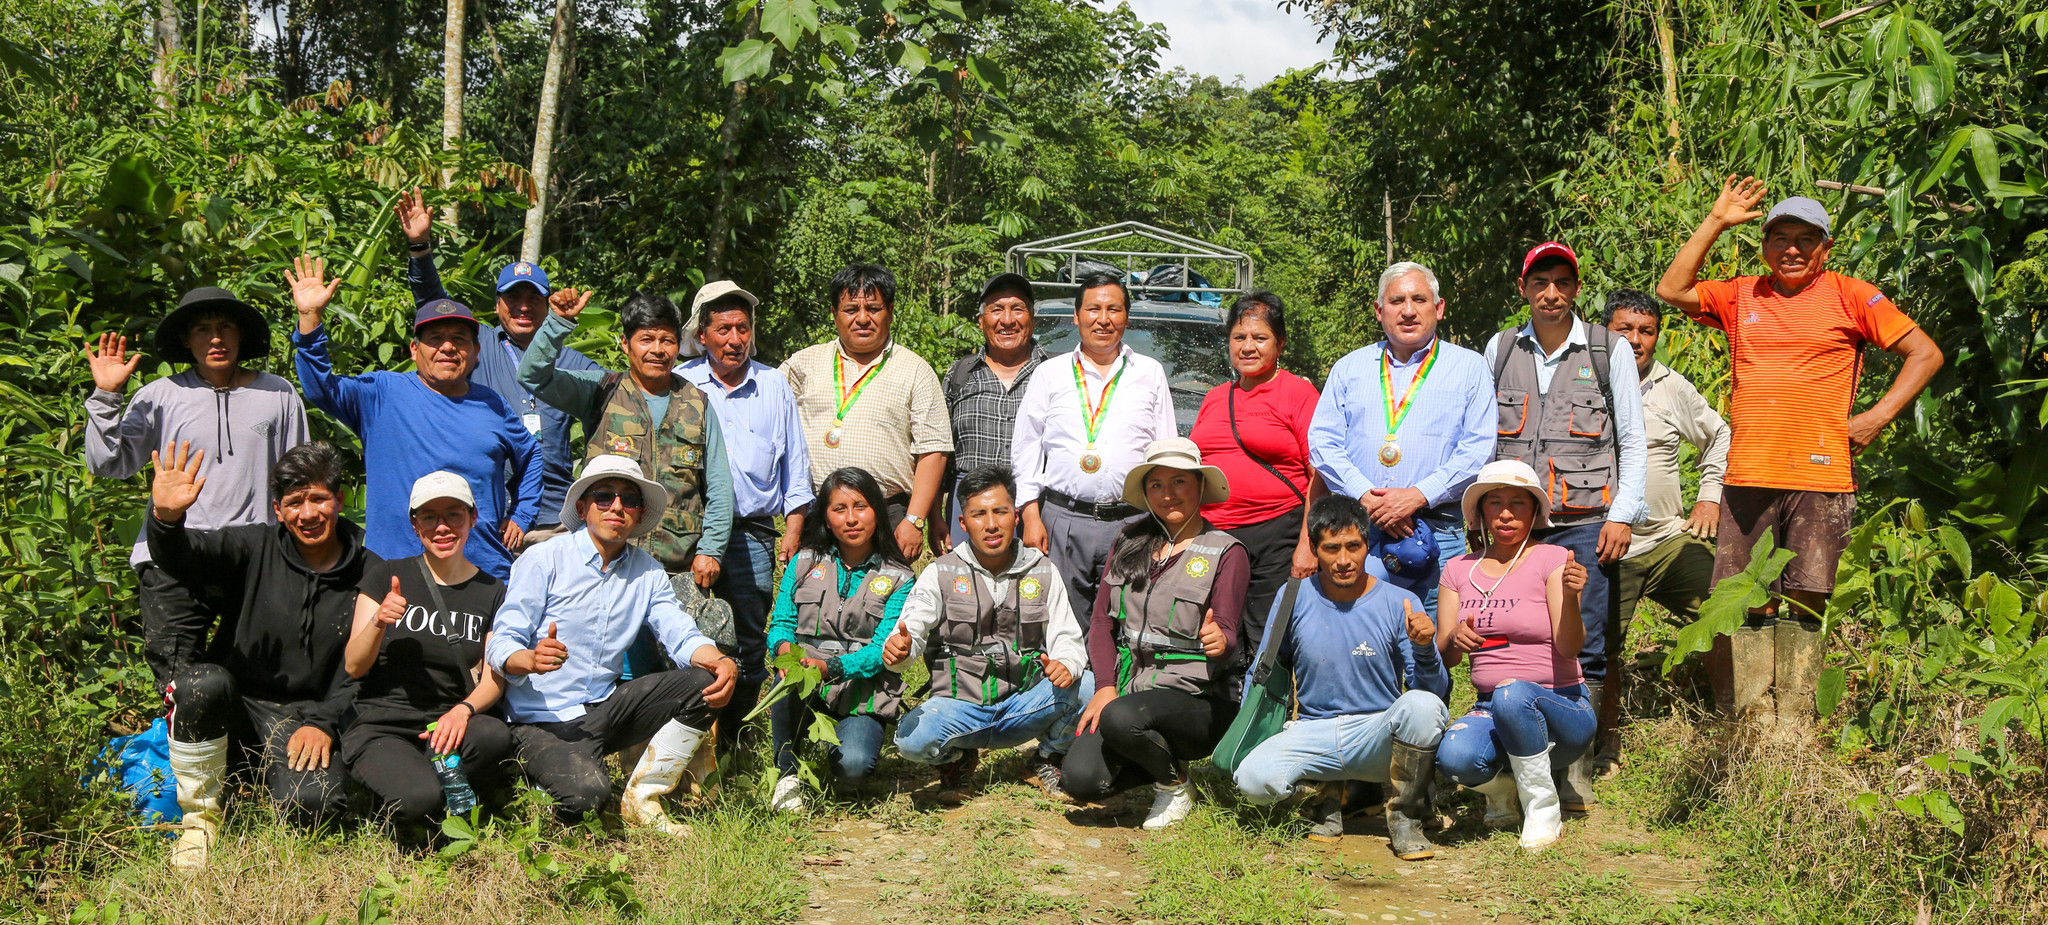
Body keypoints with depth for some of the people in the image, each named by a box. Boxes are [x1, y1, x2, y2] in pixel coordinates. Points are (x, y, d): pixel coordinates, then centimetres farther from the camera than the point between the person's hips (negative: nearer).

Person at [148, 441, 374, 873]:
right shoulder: (257, 547, 1)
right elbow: (184, 558, -17)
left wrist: (323, 722, -10)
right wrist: (166, 519, -39)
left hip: (307, 718, 0)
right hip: (235, 706, 0)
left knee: (313, 803, -29)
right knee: (203, 682, -35)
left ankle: (270, 772, 12)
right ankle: (200, 818, -12)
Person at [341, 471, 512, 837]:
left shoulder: (492, 592, 10)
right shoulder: (385, 576, 4)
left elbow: (494, 679, 4)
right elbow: (354, 667, 0)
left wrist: (462, 710, -18)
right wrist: (378, 623, -20)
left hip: (445, 726, 3)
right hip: (379, 725, -3)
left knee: (496, 736, -34)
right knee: (419, 798, -34)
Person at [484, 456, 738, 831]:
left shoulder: (647, 571, 7)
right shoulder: (543, 560, -8)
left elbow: (683, 637, -2)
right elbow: (500, 645, -11)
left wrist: (722, 662, -25)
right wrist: (532, 660, -35)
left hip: (605, 709, 6)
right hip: (545, 720, -5)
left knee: (704, 682, -14)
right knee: (585, 794, -33)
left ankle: (641, 799, -5)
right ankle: (541, 772, 4)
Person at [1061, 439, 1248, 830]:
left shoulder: (1226, 553, -2)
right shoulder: (1129, 543, 11)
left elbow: (1226, 633, -9)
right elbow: (1101, 621, 9)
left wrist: (1220, 642, -34)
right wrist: (1105, 686, -5)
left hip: (1194, 698, -4)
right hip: (1127, 687, 4)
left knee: (1121, 719, -35)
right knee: (1080, 779, -20)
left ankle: (1174, 783, -3)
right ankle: (1159, 759, 12)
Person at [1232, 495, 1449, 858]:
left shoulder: (1400, 603, -6)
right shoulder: (1294, 598, 0)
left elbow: (1436, 693, -9)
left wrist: (1425, 650, -28)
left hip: (1378, 734, -1)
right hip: (1313, 731, 2)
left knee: (1421, 706, -35)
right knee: (1253, 778, -28)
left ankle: (1406, 817, -9)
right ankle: (1327, 793, 9)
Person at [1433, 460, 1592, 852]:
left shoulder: (1552, 559, -4)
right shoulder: (1460, 569, 8)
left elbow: (1568, 648, -16)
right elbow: (1444, 657, 3)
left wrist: (1570, 596, -34)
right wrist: (1455, 639, -19)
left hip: (1561, 706, -3)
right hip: (1490, 709, 3)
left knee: (1511, 694, -38)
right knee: (1454, 756, -31)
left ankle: (1543, 806, -14)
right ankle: (1501, 786, 6)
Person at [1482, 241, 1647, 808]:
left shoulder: (1610, 351, 6)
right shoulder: (1499, 350, 12)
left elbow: (1633, 441, 6)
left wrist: (1622, 515, -2)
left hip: (1584, 525, -2)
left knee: (1583, 651, -3)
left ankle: (1575, 775, 4)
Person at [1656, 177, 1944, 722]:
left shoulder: (1849, 297, 6)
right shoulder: (1740, 298, 15)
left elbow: (1926, 354, 7)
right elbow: (1672, 289, 10)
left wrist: (1877, 418, -2)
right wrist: (1717, 221, 9)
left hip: (1820, 477, -3)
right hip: (1747, 477, 3)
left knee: (1801, 606, -5)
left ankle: (1792, 725, -2)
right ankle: (1754, 720, 7)